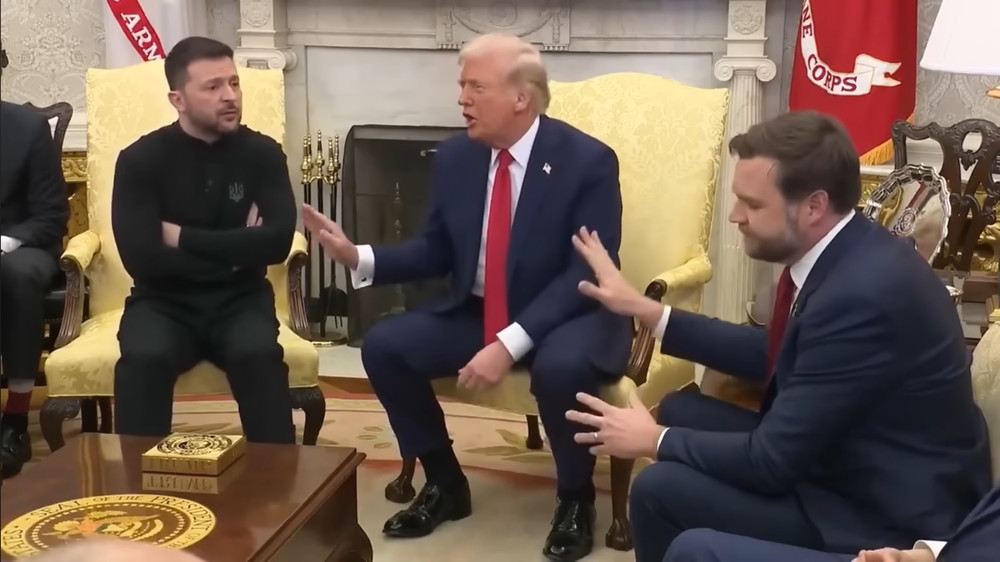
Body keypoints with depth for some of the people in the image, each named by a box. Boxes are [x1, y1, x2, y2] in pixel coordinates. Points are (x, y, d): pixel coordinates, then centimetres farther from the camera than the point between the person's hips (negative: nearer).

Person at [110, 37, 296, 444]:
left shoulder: (262, 153, 0)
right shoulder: (141, 160, -4)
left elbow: (278, 242, -13)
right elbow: (141, 258, -15)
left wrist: (183, 238, -13)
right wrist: (235, 249, -11)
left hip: (239, 300, 1)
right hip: (165, 301, 0)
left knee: (260, 355, -31)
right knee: (143, 359, -32)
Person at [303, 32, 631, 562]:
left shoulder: (588, 161, -16)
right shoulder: (455, 156, 0)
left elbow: (587, 274, -21)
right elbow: (436, 252, 7)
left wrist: (510, 343, -31)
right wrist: (358, 257, -11)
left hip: (567, 317, -5)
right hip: (475, 312, 6)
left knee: (560, 368, -37)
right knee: (383, 345, -12)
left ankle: (575, 499, -7)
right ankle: (444, 483, 8)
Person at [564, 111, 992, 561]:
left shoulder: (862, 293, -30)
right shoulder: (840, 253, -1)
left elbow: (772, 461, -25)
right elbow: (773, 356, 15)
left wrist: (655, 440, -9)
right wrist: (644, 310, 12)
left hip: (887, 519, -9)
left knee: (662, 489, -15)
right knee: (681, 411, 11)